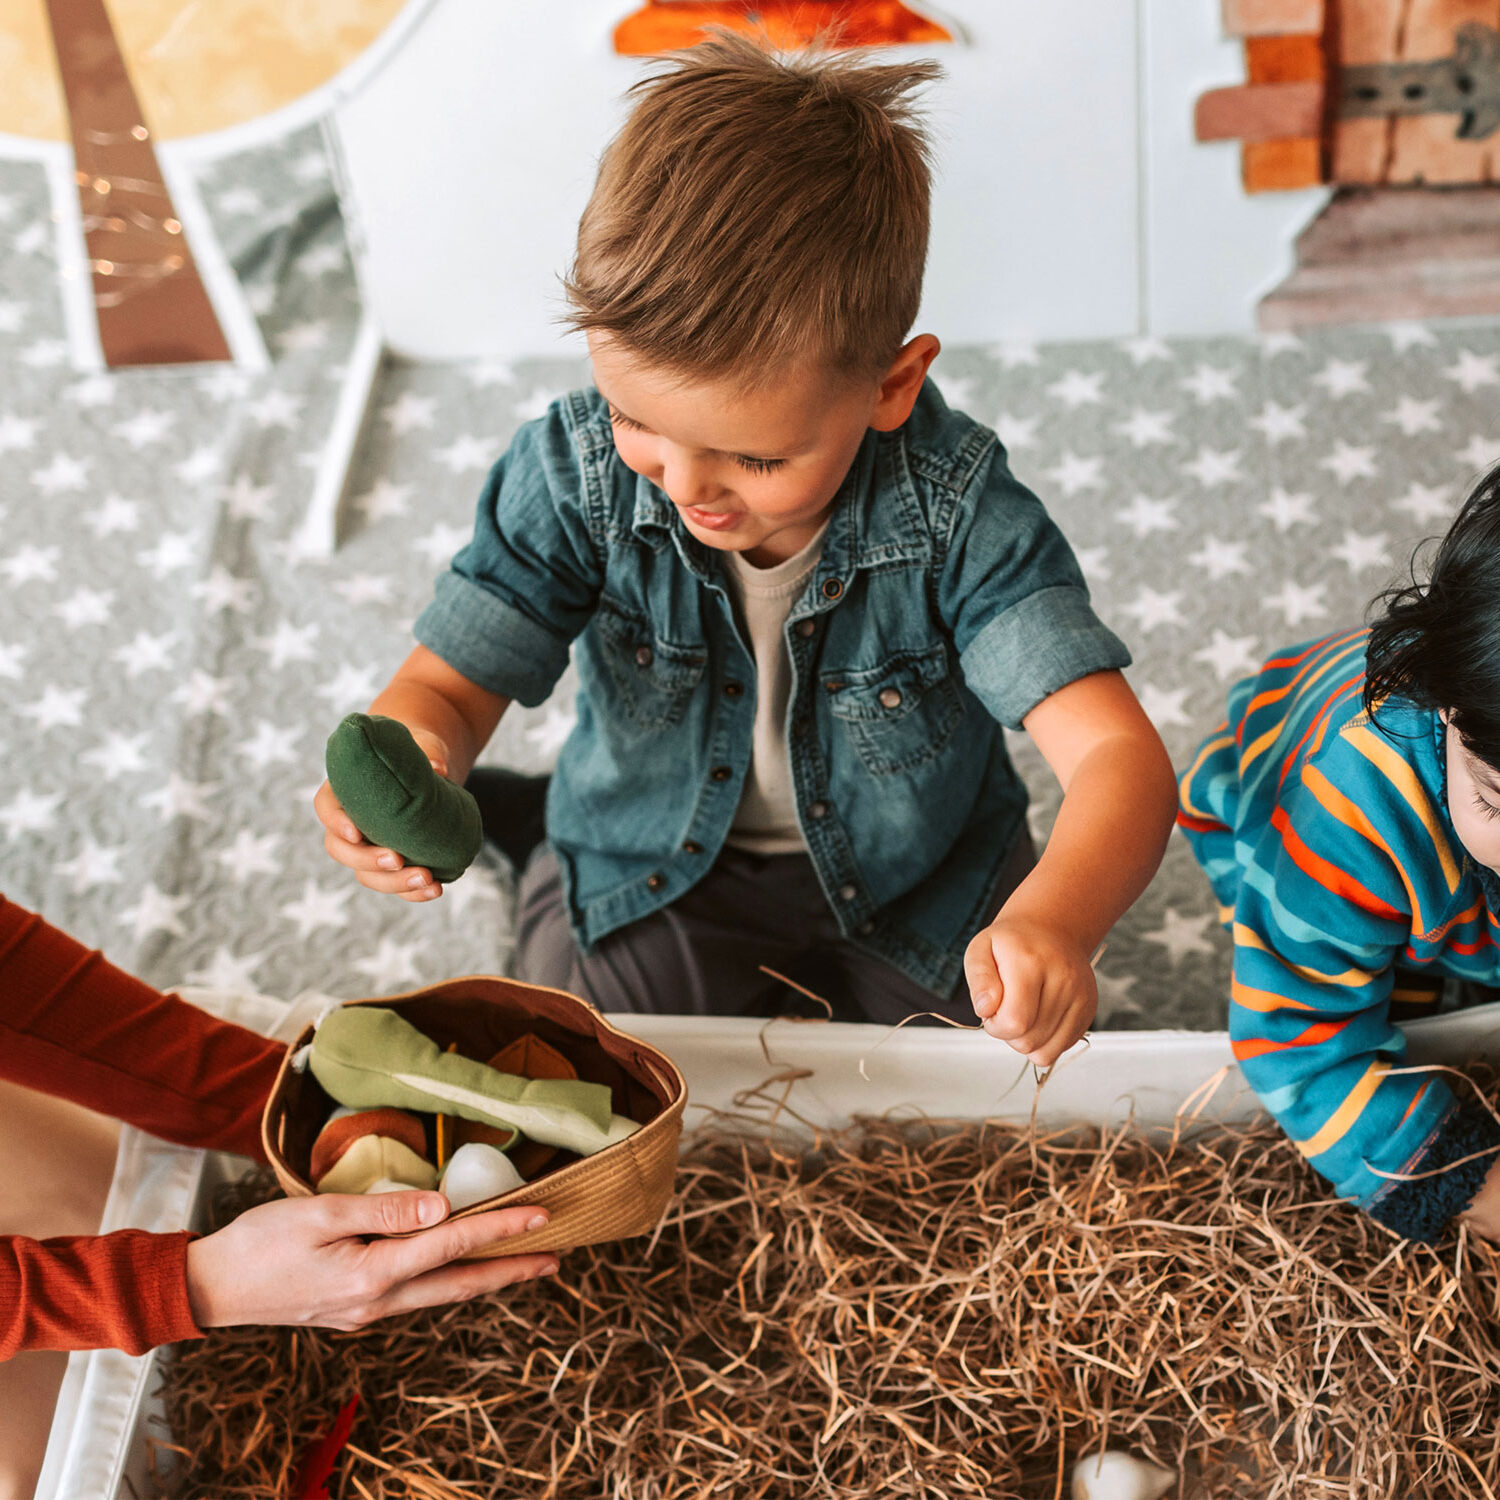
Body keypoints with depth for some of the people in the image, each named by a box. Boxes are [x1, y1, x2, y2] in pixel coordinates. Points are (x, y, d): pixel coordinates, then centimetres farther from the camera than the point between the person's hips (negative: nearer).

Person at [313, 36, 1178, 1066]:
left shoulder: (956, 515, -31)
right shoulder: (576, 476, -25)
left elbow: (1116, 752, -37)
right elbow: (448, 684, -17)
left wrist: (1051, 922, -60)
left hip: (917, 879, 0)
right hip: (655, 874, 1)